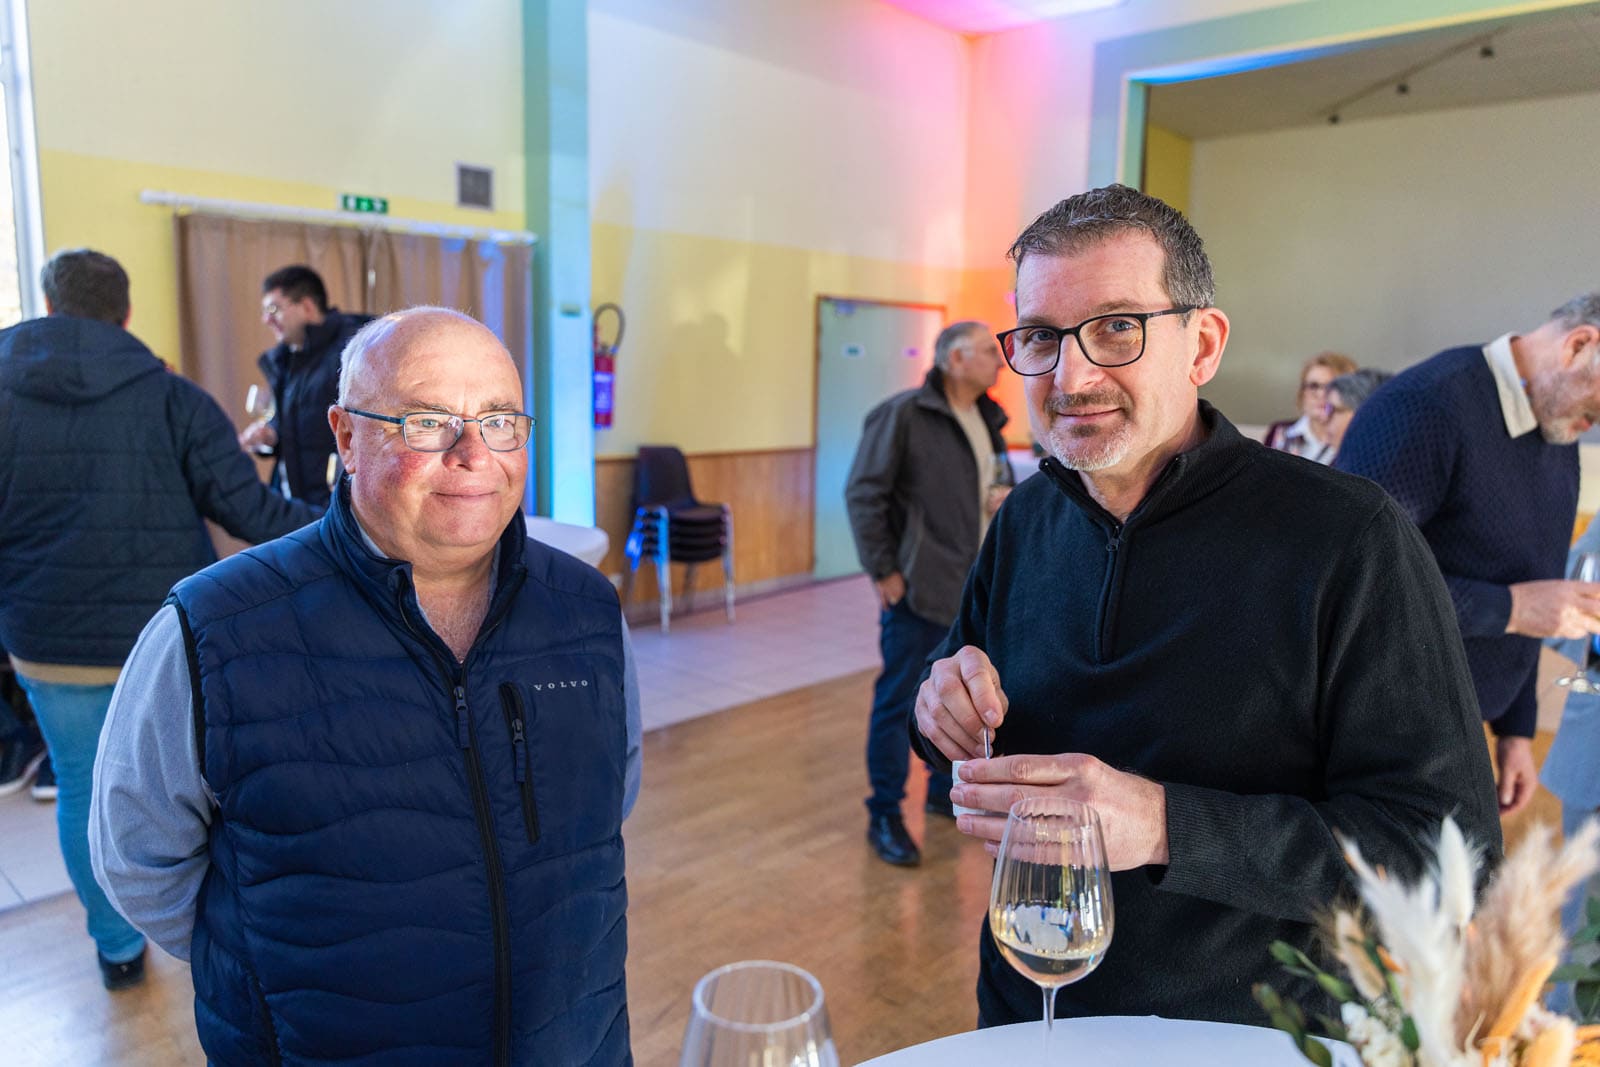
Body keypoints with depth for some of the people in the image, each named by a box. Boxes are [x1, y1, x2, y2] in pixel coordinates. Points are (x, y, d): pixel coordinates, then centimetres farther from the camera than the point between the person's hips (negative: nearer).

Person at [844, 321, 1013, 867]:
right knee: (897, 700, 0)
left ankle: (944, 791, 35)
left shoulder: (989, 419, 12)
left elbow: (1002, 480, 26)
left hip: (975, 589, 8)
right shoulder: (904, 414, -11)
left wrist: (1006, 495, 2)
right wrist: (883, 570, -14)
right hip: (918, 589, -7)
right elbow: (863, 494, -12)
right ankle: (885, 816, 13)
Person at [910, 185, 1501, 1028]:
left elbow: (1450, 851, -21)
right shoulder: (1025, 519, -4)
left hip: (1250, 1038, -4)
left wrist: (1167, 826, -33)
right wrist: (944, 710, -17)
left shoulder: (1348, 539, -21)